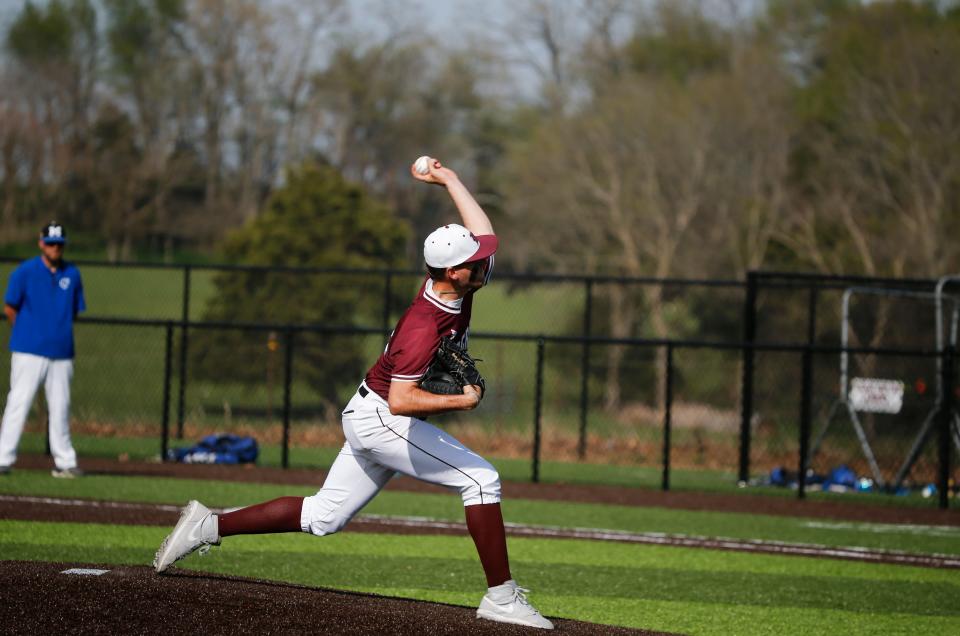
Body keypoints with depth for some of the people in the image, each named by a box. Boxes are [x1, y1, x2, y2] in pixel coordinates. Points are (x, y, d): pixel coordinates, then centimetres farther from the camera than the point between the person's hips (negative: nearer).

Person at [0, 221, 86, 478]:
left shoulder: (72, 274, 9)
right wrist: (25, 334, 6)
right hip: (29, 352, -4)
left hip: (61, 352, 4)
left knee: (60, 408, 5)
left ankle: (64, 462, 11)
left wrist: (60, 331, 9)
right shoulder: (24, 272, -2)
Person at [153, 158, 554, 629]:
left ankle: (209, 525, 13)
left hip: (367, 419, 9)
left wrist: (448, 181, 16)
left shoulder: (452, 286, -2)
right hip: (382, 419, -9)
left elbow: (481, 231, 16)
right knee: (481, 479, -11)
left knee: (322, 517, 13)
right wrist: (460, 402, -32)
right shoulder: (423, 327, -29)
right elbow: (400, 400, -35)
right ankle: (501, 596, -10)